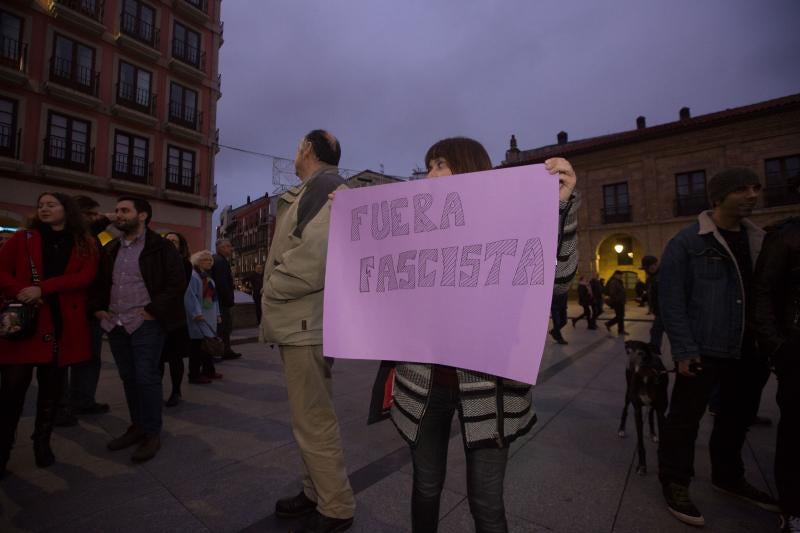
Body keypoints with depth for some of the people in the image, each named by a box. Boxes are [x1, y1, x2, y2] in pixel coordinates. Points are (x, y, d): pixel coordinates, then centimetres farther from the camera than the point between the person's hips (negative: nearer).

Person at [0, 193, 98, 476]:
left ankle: (42, 442, 24)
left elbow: (85, 276, -6)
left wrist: (42, 288, -17)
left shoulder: (84, 244, 7)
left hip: (64, 324, 0)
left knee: (52, 386, 9)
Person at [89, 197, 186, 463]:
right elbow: (98, 282, 23)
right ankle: (137, 426, 28)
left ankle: (152, 434, 8)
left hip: (145, 324, -7)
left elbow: (177, 282, -12)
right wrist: (97, 307, 8)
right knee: (128, 378, 14)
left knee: (146, 377, -5)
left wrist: (153, 310, -14)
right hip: (115, 324, 7)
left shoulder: (160, 247, -6)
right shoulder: (110, 249, 15)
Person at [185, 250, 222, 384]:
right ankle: (194, 375, 4)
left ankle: (208, 371, 22)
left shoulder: (209, 278, 19)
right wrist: (196, 313, -22)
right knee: (197, 345, -4)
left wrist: (217, 314, 17)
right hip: (198, 317, -9)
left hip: (210, 317, 9)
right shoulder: (192, 276, -9)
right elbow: (191, 296, -17)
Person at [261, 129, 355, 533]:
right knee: (308, 417, 19)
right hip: (300, 321, 10)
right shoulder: (313, 192, 20)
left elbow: (314, 257, -24)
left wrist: (271, 290, -9)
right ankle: (315, 493, 35)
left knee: (313, 422, 1)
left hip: (307, 323, -10)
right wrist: (275, 296, 9)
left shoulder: (326, 186, -11)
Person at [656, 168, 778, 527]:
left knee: (738, 417, 20)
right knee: (685, 418, 3)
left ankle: (727, 476, 41)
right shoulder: (687, 242, -10)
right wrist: (684, 350, -17)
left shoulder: (759, 239, 10)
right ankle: (675, 483, 20)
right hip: (703, 350, -7)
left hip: (750, 351, 7)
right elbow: (671, 300, -13)